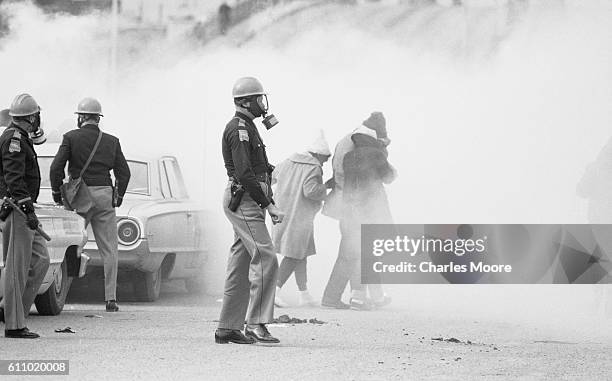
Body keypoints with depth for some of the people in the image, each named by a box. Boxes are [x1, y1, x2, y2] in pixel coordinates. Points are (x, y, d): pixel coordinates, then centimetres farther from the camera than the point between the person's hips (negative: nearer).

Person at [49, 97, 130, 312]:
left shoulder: (71, 137, 0)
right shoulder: (111, 141, 9)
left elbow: (56, 168, -7)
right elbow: (124, 172, 6)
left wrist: (57, 193, 4)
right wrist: (119, 196, 17)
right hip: (104, 194, 2)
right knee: (109, 250, 5)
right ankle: (110, 298, 2)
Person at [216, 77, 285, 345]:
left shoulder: (247, 127, 20)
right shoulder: (239, 129, -13)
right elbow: (244, 174, -21)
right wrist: (269, 205, -20)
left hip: (245, 201, 11)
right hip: (244, 199, -11)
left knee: (240, 266, 9)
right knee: (264, 259, -15)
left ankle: (227, 328, 11)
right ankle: (255, 324, -17)